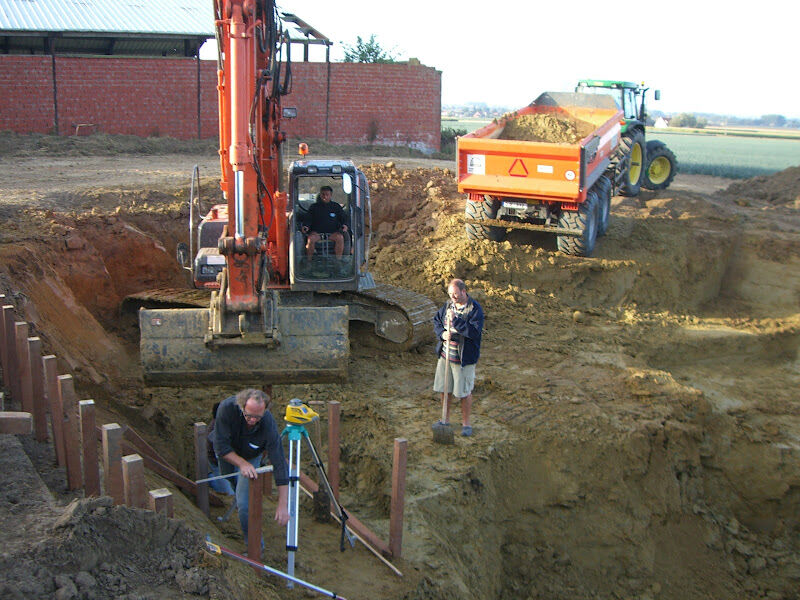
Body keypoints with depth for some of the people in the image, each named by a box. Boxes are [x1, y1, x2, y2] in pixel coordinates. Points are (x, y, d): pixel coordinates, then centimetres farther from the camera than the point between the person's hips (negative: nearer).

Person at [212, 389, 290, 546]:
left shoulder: (268, 424, -38)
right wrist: (242, 464, -42)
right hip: (228, 453, 2)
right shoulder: (227, 408, -38)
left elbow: (279, 464, -36)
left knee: (244, 503, -15)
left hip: (251, 456, -2)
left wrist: (283, 505, -38)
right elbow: (221, 446, -31)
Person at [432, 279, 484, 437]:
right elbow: (436, 319, 14)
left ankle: (466, 423, 21)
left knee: (464, 392, 4)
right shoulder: (448, 304, 5)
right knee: (444, 389, 14)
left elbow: (475, 332, -24)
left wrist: (455, 320, -29)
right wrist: (442, 333, -6)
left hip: (464, 358, -6)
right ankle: (446, 419, 32)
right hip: (445, 354, 6)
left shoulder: (475, 309, -15)